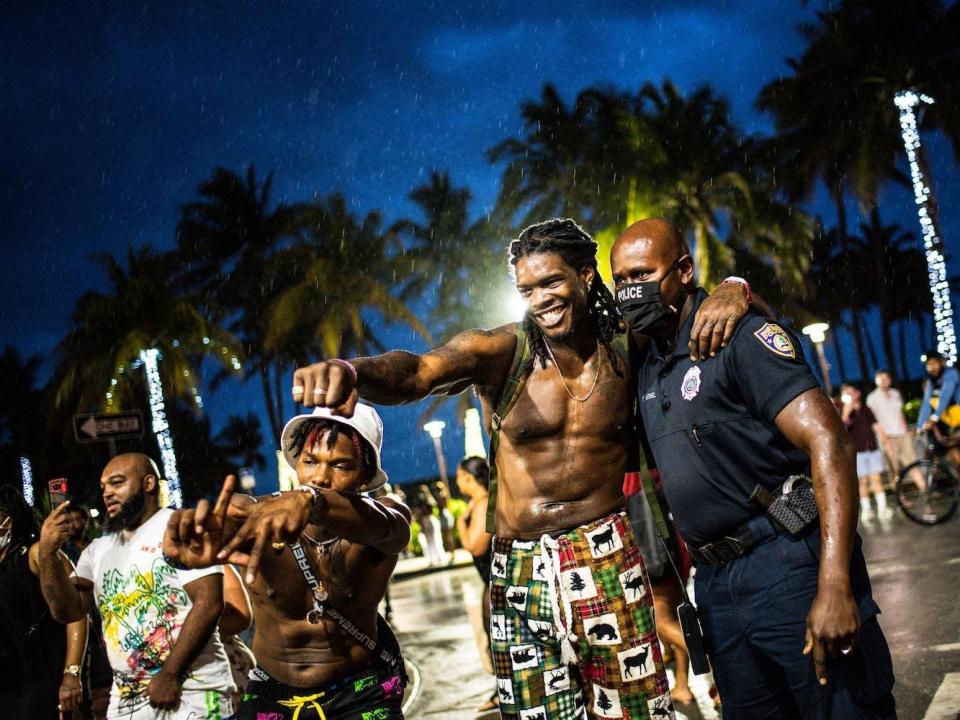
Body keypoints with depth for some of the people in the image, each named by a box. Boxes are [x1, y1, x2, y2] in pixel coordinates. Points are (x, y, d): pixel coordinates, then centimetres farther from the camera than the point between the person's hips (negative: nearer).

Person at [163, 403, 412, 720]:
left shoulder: (390, 514, -20)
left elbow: (375, 524, -44)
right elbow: (220, 527, -39)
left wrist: (309, 502, -65)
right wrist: (191, 551, -64)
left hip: (363, 694, -1)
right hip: (270, 694, 2)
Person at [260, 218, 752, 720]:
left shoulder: (628, 353, 0)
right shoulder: (500, 351, -8)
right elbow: (417, 371, -25)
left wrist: (729, 290, -14)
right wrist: (350, 371, -48)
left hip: (612, 560, 1)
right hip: (522, 568, -1)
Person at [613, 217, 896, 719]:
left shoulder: (741, 337, -10)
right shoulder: (648, 367, 13)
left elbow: (827, 439, -19)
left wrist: (835, 586, -27)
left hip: (787, 566, -7)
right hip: (714, 580, 7)